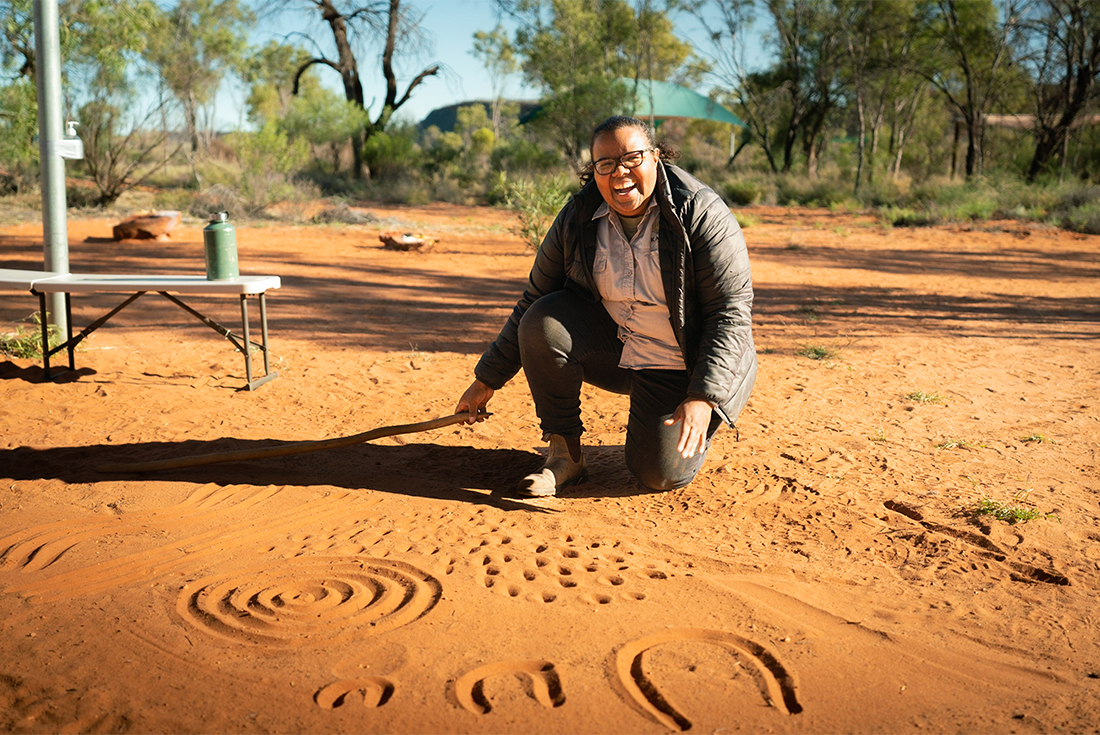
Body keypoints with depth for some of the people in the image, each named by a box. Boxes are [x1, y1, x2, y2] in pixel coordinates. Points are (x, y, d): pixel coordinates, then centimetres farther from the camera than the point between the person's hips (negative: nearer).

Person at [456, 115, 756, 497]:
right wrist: (487, 380, -1)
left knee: (660, 475, -12)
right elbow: (534, 301, -1)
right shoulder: (577, 218, -9)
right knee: (541, 324, -23)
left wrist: (704, 397, -31)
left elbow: (732, 311, -20)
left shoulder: (701, 213, -20)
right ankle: (565, 455, -9)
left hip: (680, 368, -3)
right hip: (611, 348, 3)